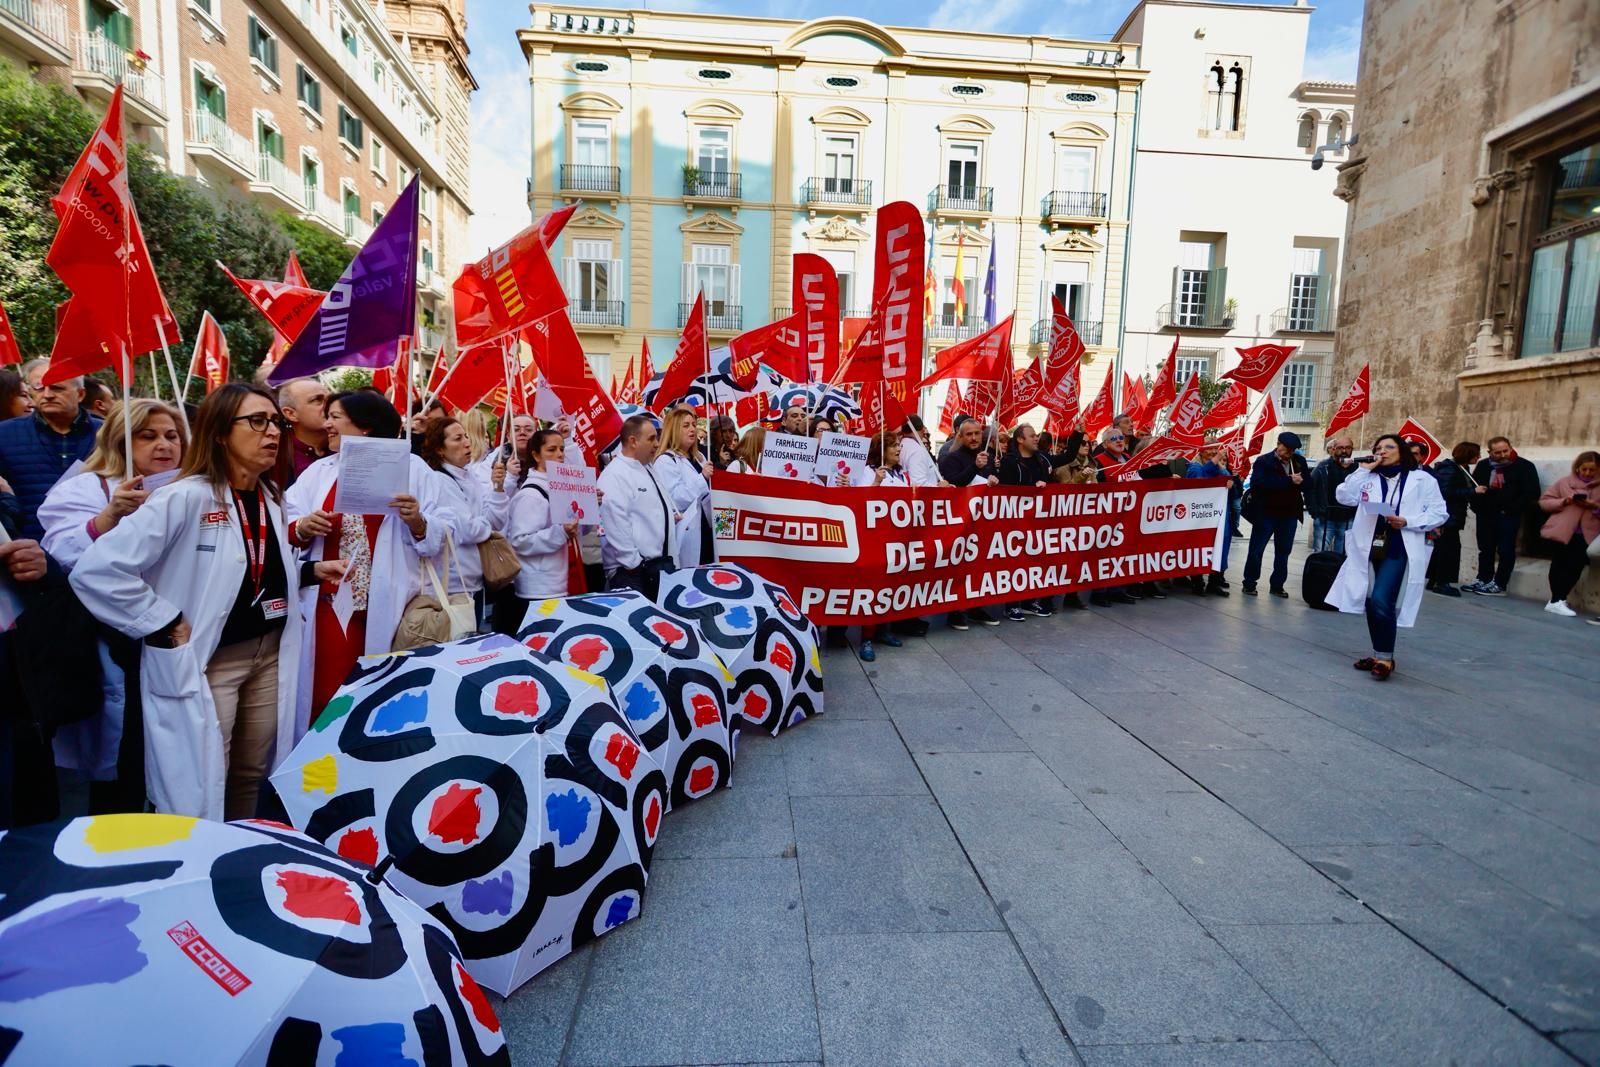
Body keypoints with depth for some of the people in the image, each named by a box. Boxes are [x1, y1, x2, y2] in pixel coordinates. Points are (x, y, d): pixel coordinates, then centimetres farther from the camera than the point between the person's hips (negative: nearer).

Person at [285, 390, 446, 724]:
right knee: (329, 700, 4)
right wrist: (302, 529, -10)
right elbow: (284, 532, 11)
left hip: (388, 609, -3)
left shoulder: (412, 467, 3)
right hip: (330, 606, 3)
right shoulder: (317, 471, 16)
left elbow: (438, 538, -1)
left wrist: (417, 522, -20)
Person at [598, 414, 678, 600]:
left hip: (661, 562, 9)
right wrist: (633, 564, -20)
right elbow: (616, 526, -21)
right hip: (633, 570, -9)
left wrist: (671, 517, 10)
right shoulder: (615, 476, -14)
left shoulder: (646, 469, 16)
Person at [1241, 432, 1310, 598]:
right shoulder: (1263, 461, -7)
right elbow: (1258, 483, -23)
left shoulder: (1300, 461, 7)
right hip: (1266, 513, -4)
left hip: (1289, 514, 4)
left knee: (1283, 552, 10)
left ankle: (1277, 585, 20)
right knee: (1256, 550, 2)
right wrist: (1289, 481, -23)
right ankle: (1249, 583, 13)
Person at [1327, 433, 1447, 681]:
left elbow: (1439, 513, -1)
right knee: (1372, 603, 9)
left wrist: (1407, 522, -16)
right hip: (1369, 548, 4)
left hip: (1399, 551, -4)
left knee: (1381, 602, -17)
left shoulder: (1422, 479, 3)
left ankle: (1385, 657, -4)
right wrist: (1363, 469, -3)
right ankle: (1379, 654, 23)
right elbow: (1345, 497, -1)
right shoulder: (1369, 479, 13)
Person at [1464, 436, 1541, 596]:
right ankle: (1484, 579, 20)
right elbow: (1472, 486, 18)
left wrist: (1510, 509, -13)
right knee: (1485, 548, 11)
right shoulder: (1483, 466, 9)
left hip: (1508, 515, -5)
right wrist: (1475, 491, -3)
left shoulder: (1524, 466, -4)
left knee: (1505, 550, -3)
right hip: (1485, 514, 5)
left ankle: (1499, 585, 1)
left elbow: (1532, 493, -10)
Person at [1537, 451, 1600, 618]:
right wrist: (1563, 502, -12)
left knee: (1576, 566, -5)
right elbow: (1544, 500, 5)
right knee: (1560, 564, 1)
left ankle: (1557, 601, 3)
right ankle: (1557, 601, 6)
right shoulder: (1564, 482, 6)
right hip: (1563, 531, -1)